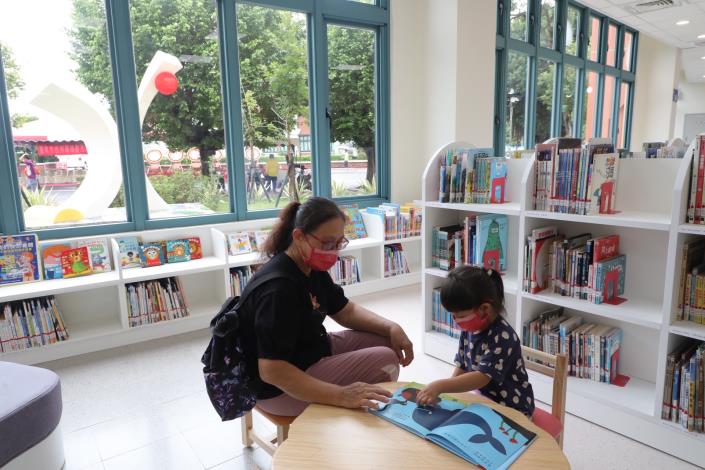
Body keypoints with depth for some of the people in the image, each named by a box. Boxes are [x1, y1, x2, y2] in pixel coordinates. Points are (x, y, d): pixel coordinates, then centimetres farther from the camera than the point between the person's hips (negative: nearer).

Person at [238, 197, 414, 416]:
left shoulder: (313, 268, -1)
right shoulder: (279, 288, -30)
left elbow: (346, 311, 10)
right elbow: (270, 371, -34)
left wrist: (392, 328, -6)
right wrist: (341, 396, -41)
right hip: (281, 388, -9)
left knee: (386, 341, 6)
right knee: (385, 361, -14)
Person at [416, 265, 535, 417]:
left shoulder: (502, 337, -26)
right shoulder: (469, 329, -4)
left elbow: (482, 377, -31)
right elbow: (462, 366, 6)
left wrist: (440, 386, -37)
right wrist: (447, 391, -9)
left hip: (512, 409, -7)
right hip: (485, 402, 7)